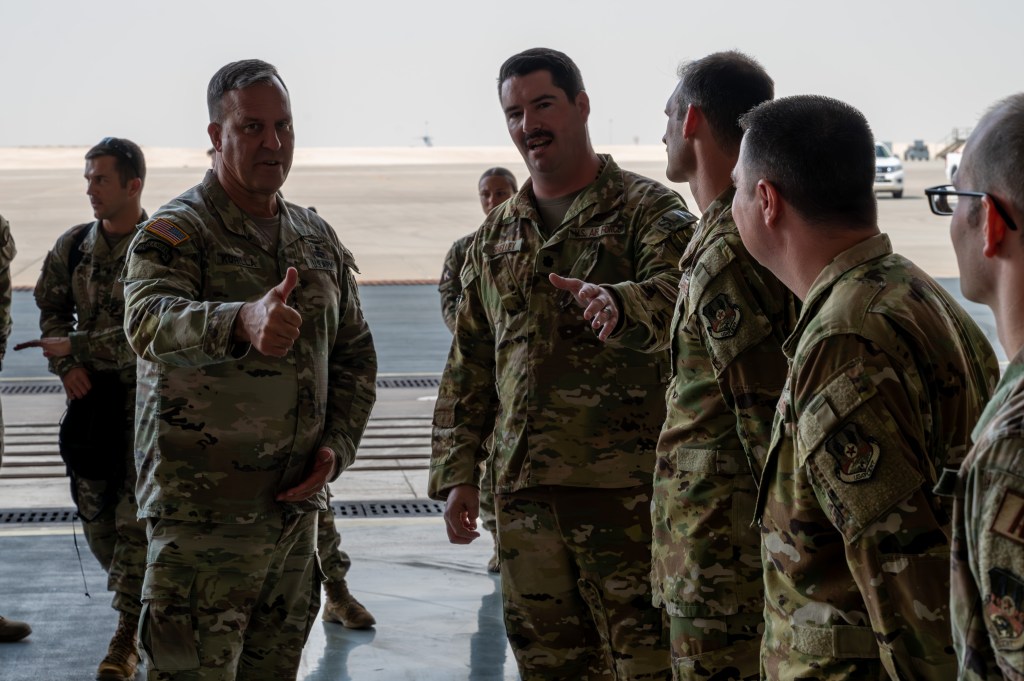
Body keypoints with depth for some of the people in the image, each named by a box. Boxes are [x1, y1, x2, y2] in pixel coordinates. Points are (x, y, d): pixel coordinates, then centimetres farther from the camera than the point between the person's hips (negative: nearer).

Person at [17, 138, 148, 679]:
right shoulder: (73, 246, 6)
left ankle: (127, 637, -1)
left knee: (136, 514, -6)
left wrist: (75, 346, -17)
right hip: (89, 392, 5)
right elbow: (51, 309, 12)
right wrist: (66, 366, -5)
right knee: (93, 506, 10)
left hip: (146, 395, -5)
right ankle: (143, 598, 30)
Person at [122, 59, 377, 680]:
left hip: (297, 505, 6)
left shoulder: (318, 238, 12)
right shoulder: (176, 232, -8)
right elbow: (149, 321, -29)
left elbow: (356, 353, 19)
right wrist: (242, 321, -49)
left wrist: (337, 444, 2)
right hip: (204, 513, -6)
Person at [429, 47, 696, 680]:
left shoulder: (650, 210, 0)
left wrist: (624, 302, -43)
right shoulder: (495, 236, 17)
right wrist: (458, 472, 13)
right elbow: (468, 366, 19)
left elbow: (680, 293, -21)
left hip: (626, 484, -5)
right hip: (523, 486, 5)